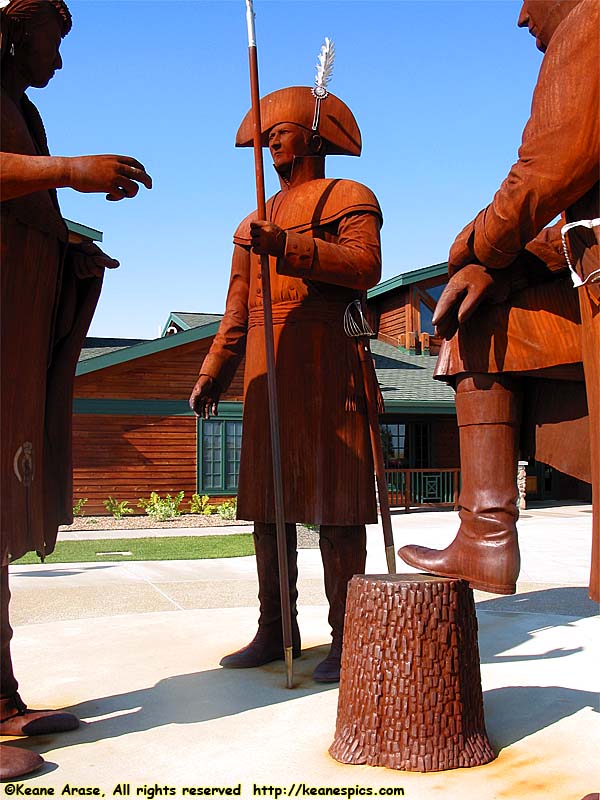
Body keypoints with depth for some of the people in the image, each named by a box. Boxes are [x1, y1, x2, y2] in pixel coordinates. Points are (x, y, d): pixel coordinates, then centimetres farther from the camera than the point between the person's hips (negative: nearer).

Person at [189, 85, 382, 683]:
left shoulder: (347, 197, 8)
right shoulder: (255, 223, 27)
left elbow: (366, 264, -12)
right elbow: (237, 309, 22)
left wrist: (290, 247, -20)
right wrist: (213, 374, 14)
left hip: (326, 364, -7)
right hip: (265, 370, 7)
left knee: (333, 499, -7)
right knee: (269, 499, 6)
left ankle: (346, 636, 0)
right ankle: (275, 631, 15)